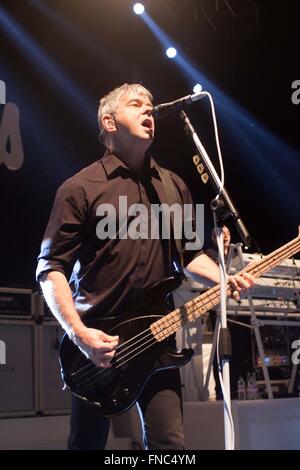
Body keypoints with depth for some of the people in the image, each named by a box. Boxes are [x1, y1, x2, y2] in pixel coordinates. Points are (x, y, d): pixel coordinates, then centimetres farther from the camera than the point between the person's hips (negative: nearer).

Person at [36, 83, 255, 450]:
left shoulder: (174, 187, 13)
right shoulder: (80, 188, -4)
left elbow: (190, 252, 19)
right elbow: (51, 267, -7)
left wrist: (225, 280, -2)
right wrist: (79, 334, -19)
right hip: (96, 343, -3)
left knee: (169, 442, -1)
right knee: (87, 443, 6)